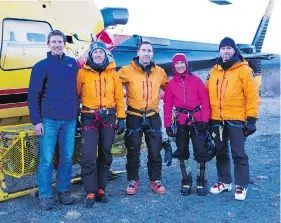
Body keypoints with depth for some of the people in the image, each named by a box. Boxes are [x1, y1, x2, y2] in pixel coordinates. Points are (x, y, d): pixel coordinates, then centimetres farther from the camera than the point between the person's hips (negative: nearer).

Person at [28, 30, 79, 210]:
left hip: (70, 120, 3)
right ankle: (45, 196, 11)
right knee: (46, 159, 0)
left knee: (67, 158, 9)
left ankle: (64, 191, 23)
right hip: (49, 120, -3)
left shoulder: (73, 64, 10)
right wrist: (36, 121, -8)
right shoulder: (41, 66, -1)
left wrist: (77, 112, 11)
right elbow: (33, 95, -3)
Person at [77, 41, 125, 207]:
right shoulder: (82, 73, 2)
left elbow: (119, 97, 7)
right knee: (88, 156, -10)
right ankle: (91, 192, 2)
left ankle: (101, 189, 22)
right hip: (90, 118, -2)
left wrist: (121, 118, 2)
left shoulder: (112, 73, 7)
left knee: (105, 155, 9)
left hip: (108, 117, 2)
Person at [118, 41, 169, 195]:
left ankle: (156, 180, 23)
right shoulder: (127, 70, -5)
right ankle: (132, 180, 21)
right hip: (134, 116, -2)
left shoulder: (159, 72, 6)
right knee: (133, 152, 6)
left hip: (153, 116, 2)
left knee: (155, 151, 7)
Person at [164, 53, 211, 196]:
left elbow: (205, 101, -2)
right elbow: (167, 105, 3)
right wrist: (167, 124, -3)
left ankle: (201, 181, 12)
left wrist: (205, 120, -9)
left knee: (200, 150, -2)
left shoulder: (196, 81, 1)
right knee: (182, 151, 8)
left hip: (197, 121, -2)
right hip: (180, 122, 2)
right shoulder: (171, 84, 5)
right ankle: (186, 181, 21)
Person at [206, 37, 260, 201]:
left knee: (238, 153, -1)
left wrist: (251, 119, -12)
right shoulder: (213, 72, 10)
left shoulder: (244, 70, -5)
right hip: (216, 120, 5)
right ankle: (225, 182, 27)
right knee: (221, 153, 13)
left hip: (236, 119, -5)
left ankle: (242, 185, 10)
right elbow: (208, 95, 14)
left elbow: (252, 95, -8)